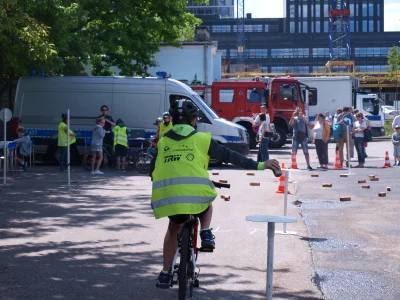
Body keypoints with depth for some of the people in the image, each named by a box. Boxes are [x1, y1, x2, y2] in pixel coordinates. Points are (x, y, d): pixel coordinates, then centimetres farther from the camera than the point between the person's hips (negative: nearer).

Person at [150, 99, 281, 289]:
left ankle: (165, 274, 26)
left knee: (173, 229, 29)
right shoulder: (202, 139, 10)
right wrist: (259, 165, 11)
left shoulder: (163, 142, 17)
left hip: (167, 195, 2)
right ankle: (206, 234, 9)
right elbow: (230, 156, 8)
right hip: (195, 193, -2)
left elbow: (152, 171, 23)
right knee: (206, 206, 35)